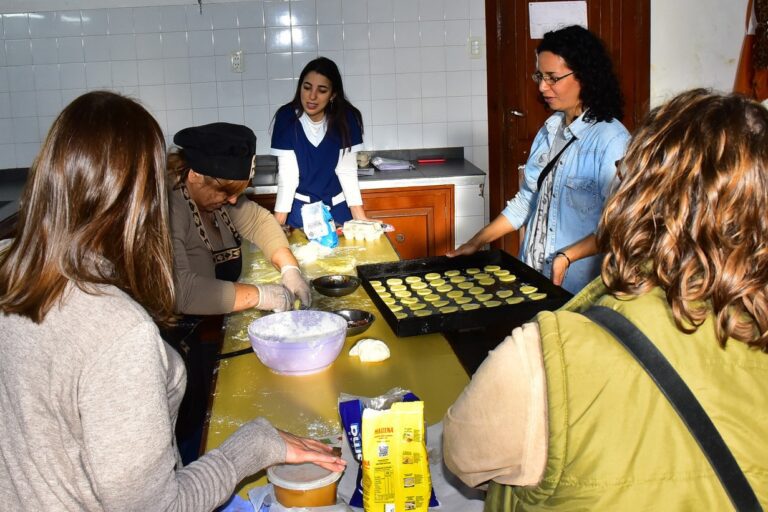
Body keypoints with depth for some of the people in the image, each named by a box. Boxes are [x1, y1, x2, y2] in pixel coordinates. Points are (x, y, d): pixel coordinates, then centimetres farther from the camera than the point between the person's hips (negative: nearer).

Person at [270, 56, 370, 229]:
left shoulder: (346, 118, -14)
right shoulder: (286, 117, -17)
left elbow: (347, 171, -12)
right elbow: (287, 174, -18)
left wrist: (360, 219, -18)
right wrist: (277, 224, -24)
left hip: (338, 207, 1)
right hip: (300, 207, -1)